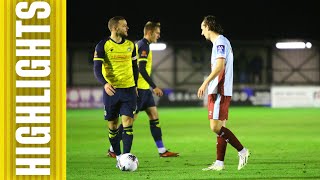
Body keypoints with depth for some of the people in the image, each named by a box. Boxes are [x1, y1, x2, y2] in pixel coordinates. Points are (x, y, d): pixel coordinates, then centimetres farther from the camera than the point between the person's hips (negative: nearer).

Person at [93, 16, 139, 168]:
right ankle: (118, 157, 18)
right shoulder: (103, 46, -5)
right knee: (112, 125, 5)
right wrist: (105, 83, -28)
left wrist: (135, 85, 15)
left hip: (128, 89, 2)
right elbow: (97, 69, -12)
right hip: (111, 90, -2)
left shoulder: (130, 45, 8)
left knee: (127, 122, -10)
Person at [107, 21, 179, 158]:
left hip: (144, 89, 10)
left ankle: (162, 150, 6)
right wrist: (154, 87, -19)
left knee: (154, 116, 7)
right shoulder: (144, 46, -13)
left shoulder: (139, 44, 17)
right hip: (140, 88, -10)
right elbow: (141, 69, -21)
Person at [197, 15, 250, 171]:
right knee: (219, 126, 8)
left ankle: (242, 151, -10)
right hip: (220, 91, 10)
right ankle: (219, 163, 8)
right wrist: (209, 84, 24)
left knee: (216, 127, -14)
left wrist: (205, 83, -22)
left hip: (220, 91, -10)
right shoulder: (221, 42, 21)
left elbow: (220, 66, -21)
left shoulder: (220, 42, -10)